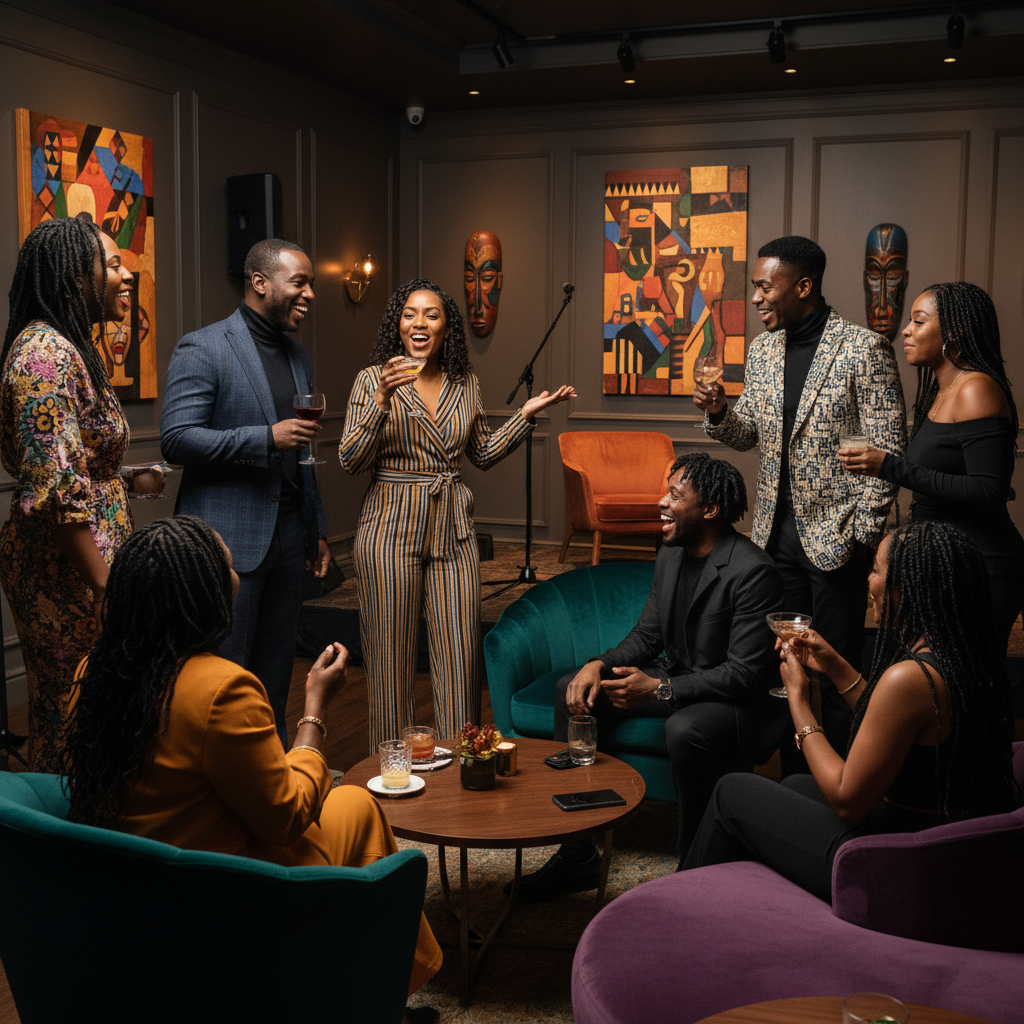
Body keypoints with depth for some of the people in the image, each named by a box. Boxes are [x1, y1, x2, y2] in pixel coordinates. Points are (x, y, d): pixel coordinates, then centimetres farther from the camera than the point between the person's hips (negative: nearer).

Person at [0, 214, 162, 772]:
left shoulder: (71, 349, 15)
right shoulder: (45, 353, -17)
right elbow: (57, 488, -23)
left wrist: (129, 478, 17)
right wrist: (104, 586, -22)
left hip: (84, 561, 10)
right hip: (66, 572, -10)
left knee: (60, 709, 17)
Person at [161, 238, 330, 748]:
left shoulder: (297, 357, 16)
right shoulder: (202, 349, -7)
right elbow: (176, 438, -16)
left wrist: (318, 528, 19)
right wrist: (266, 438, -21)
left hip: (288, 532, 7)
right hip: (230, 538, -7)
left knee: (275, 673, 13)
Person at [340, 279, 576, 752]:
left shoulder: (465, 385, 9)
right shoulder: (373, 380, -2)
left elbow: (483, 454, 19)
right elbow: (351, 461, -9)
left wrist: (527, 414, 10)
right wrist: (382, 402, -20)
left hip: (453, 532, 3)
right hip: (391, 530, -3)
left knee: (461, 656, 3)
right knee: (391, 657, 3)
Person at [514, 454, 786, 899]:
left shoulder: (752, 572, -23)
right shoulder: (671, 553, 5)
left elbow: (746, 674, -25)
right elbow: (645, 636, 10)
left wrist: (660, 690, -32)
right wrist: (600, 664, -11)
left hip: (732, 697, -9)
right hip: (673, 679, 9)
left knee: (685, 730, -40)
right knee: (573, 690, -3)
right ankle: (577, 853, 0)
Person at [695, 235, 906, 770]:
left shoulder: (865, 348, -11)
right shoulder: (762, 350, 9)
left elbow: (887, 450, -11)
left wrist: (862, 534, -14)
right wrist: (718, 411, -7)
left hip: (834, 536, -6)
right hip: (776, 531, 6)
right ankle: (794, 778, 26)